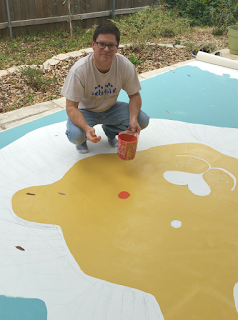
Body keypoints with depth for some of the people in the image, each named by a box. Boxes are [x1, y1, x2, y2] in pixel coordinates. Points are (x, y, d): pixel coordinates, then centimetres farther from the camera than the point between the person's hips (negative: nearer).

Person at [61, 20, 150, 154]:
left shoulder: (126, 66, -20)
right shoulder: (79, 70, -28)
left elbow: (134, 95, -8)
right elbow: (71, 106, -25)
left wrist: (133, 119, -28)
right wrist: (87, 128, -44)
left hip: (111, 108, 3)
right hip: (85, 111, -3)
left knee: (142, 120, -18)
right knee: (75, 135, -33)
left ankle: (110, 131, 12)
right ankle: (82, 139, 9)